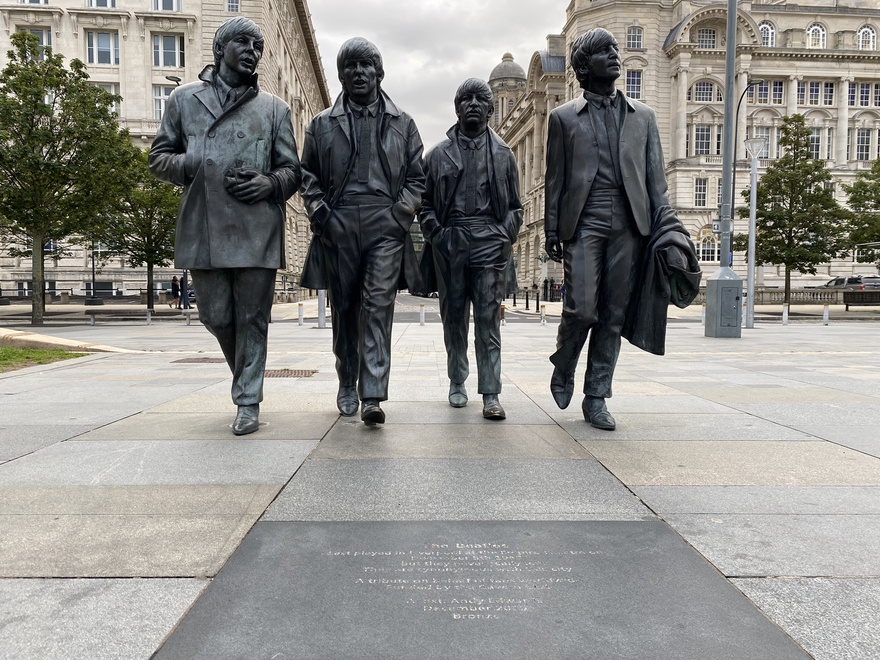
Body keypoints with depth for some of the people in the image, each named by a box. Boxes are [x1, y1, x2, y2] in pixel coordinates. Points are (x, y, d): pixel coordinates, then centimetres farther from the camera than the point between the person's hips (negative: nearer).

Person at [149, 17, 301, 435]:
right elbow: (158, 158, 15)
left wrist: (270, 183, -9)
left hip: (257, 230, -1)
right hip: (203, 229, 1)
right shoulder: (185, 99, 14)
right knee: (216, 317, 7)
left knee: (252, 318, 1)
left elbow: (292, 170, 14)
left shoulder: (274, 108, 14)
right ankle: (244, 374, 34)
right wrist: (194, 166, -6)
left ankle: (248, 401, 10)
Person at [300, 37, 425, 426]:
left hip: (385, 228, -1)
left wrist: (400, 213, -3)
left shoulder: (402, 124, 14)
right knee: (343, 309, 7)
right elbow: (308, 175, 14)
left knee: (378, 307, -11)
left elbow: (417, 177, 12)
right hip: (337, 229, 2)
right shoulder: (323, 124, 15)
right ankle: (347, 386, 23)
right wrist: (319, 212, -2)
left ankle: (372, 397, -13)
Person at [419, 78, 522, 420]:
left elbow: (515, 206, 14)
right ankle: (457, 383, 22)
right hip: (450, 243, 1)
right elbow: (425, 202, 12)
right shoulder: (439, 154, 14)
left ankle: (491, 394, -5)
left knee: (489, 320, -6)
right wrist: (436, 233, -3)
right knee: (453, 319, 7)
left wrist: (505, 237, -1)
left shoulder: (503, 154, 15)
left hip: (489, 242, -1)